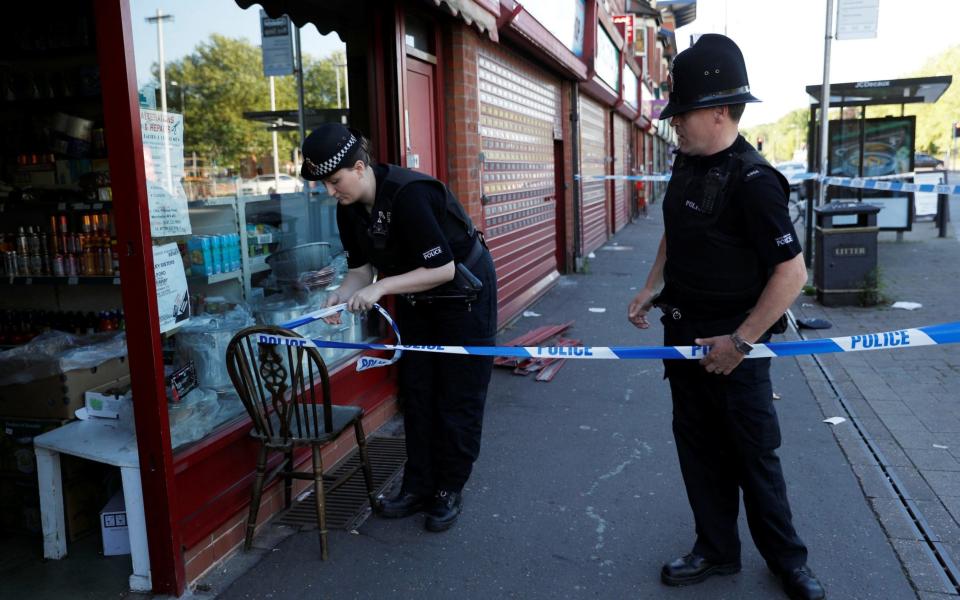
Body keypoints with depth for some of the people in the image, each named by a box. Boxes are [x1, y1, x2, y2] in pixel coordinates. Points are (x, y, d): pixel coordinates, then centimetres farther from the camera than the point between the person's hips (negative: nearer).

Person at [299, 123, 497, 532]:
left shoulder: (409, 194, -32)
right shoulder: (350, 209, -7)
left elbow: (443, 269, -31)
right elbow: (362, 267, 0)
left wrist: (382, 287, -33)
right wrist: (343, 295, -20)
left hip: (464, 292, -7)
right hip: (416, 301, 8)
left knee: (458, 396, 1)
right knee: (416, 392, 9)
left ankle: (449, 491, 15)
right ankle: (418, 487, 21)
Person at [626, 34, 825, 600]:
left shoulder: (752, 180, -21)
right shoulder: (687, 163, 4)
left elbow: (793, 272, -23)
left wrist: (741, 342, -21)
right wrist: (654, 286, 7)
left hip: (732, 343, -7)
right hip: (684, 333, 8)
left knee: (754, 455, 7)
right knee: (699, 447, 16)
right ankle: (716, 550, 32)